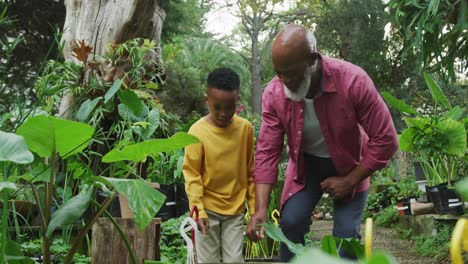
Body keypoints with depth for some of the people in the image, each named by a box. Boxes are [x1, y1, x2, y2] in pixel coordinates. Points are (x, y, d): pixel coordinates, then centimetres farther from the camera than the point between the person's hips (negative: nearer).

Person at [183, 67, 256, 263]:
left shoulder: (245, 128, -4)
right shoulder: (198, 131, -12)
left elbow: (250, 171, 4)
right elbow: (191, 174, -10)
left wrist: (254, 207, 6)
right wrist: (199, 210, -17)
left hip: (235, 210, 2)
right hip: (208, 209, -2)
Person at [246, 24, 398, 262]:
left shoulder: (354, 81, -31)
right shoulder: (273, 93, -22)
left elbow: (385, 140, -23)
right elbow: (267, 152, -17)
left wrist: (349, 181, -22)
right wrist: (260, 209, -25)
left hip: (349, 166, -2)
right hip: (305, 164, 2)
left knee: (346, 233, -11)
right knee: (291, 222, -12)